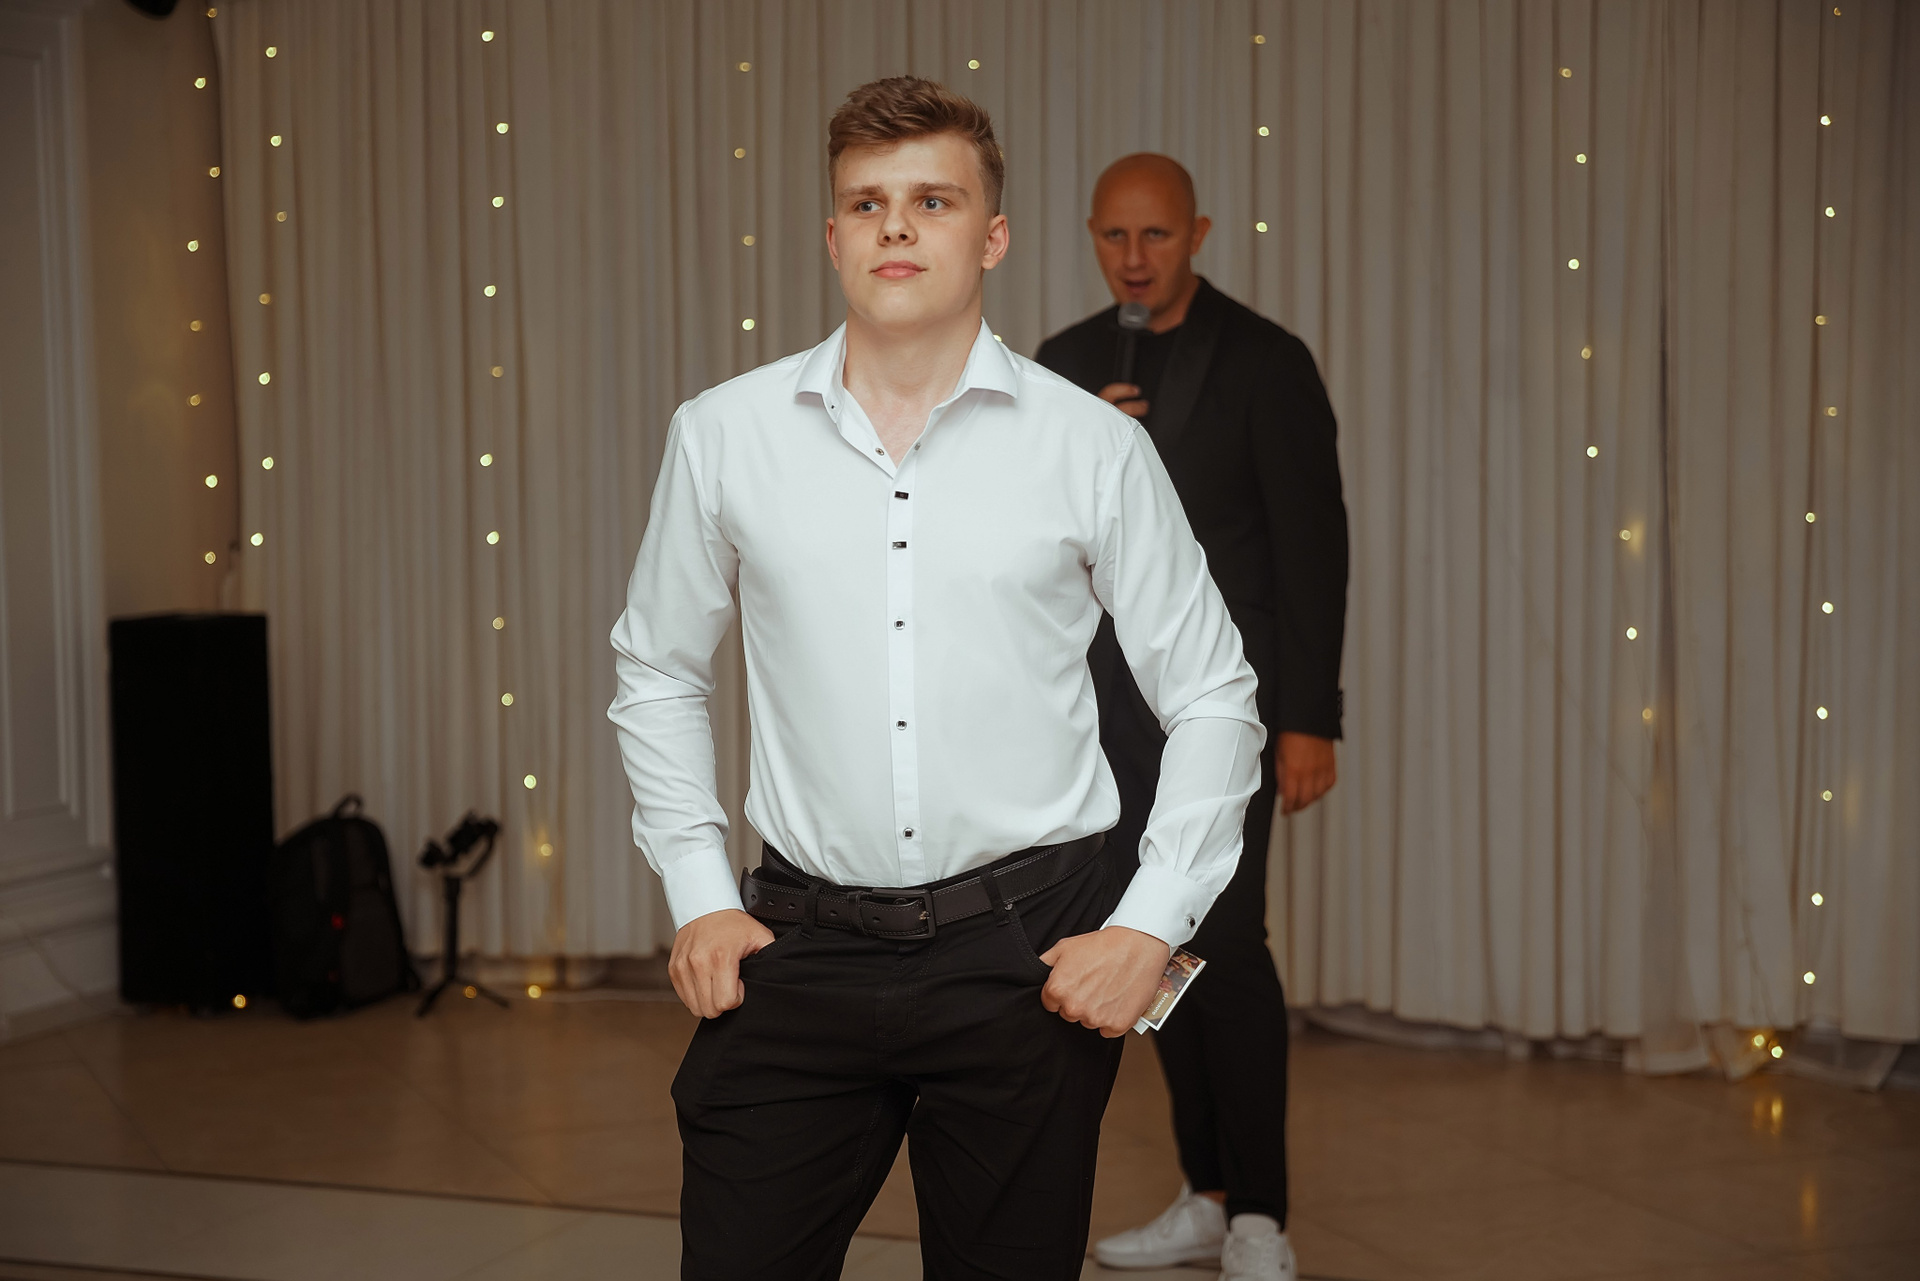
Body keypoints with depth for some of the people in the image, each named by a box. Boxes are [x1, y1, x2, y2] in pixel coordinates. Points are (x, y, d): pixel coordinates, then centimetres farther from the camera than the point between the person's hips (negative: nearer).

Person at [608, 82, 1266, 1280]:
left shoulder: (1096, 447, -1)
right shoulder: (723, 436, 3)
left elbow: (1213, 698, 5)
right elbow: (657, 674, 15)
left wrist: (1150, 926, -2)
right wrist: (697, 892, 7)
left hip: (1029, 947, -1)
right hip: (804, 944, 1)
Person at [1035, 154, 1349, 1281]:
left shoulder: (1265, 361, -6)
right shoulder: (1066, 364, 10)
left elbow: (1313, 543, -8)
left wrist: (1310, 720, -13)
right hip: (1115, 697, 6)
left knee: (1228, 941, -11)